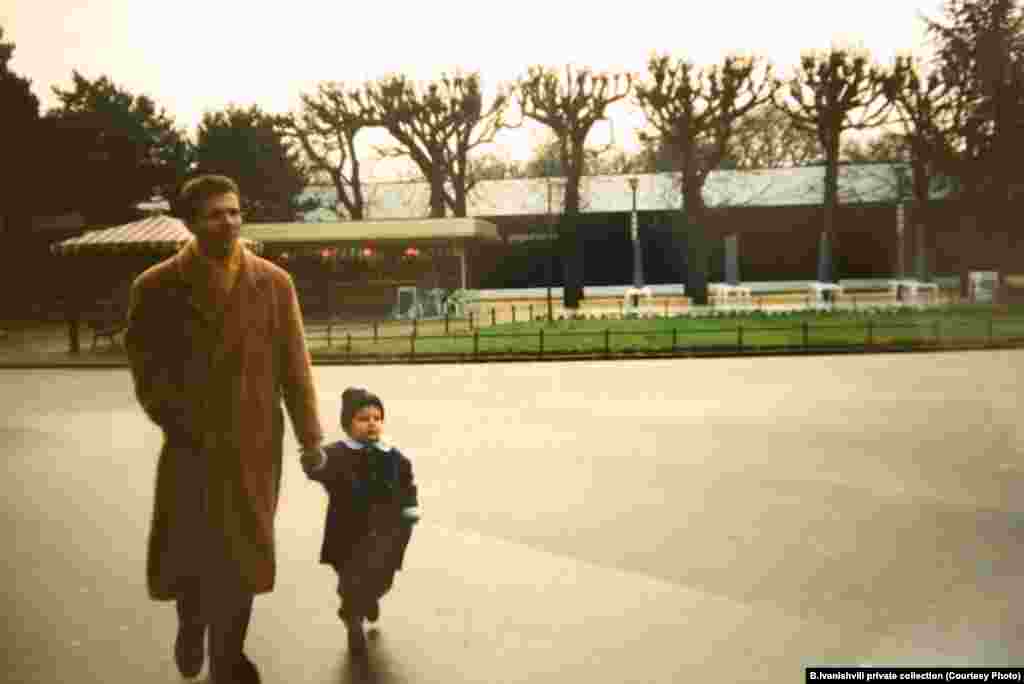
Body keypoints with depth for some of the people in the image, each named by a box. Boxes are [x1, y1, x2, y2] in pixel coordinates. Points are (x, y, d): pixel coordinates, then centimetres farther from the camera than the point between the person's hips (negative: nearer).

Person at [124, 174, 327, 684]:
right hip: (190, 445, 0)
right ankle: (192, 626, 45)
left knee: (241, 554, 10)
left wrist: (309, 436, -1)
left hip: (255, 443, 0)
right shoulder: (155, 288, -5)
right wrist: (179, 423, -10)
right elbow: (144, 367, -1)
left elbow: (295, 366, -1)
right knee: (186, 550, 12)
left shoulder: (273, 283, -3)